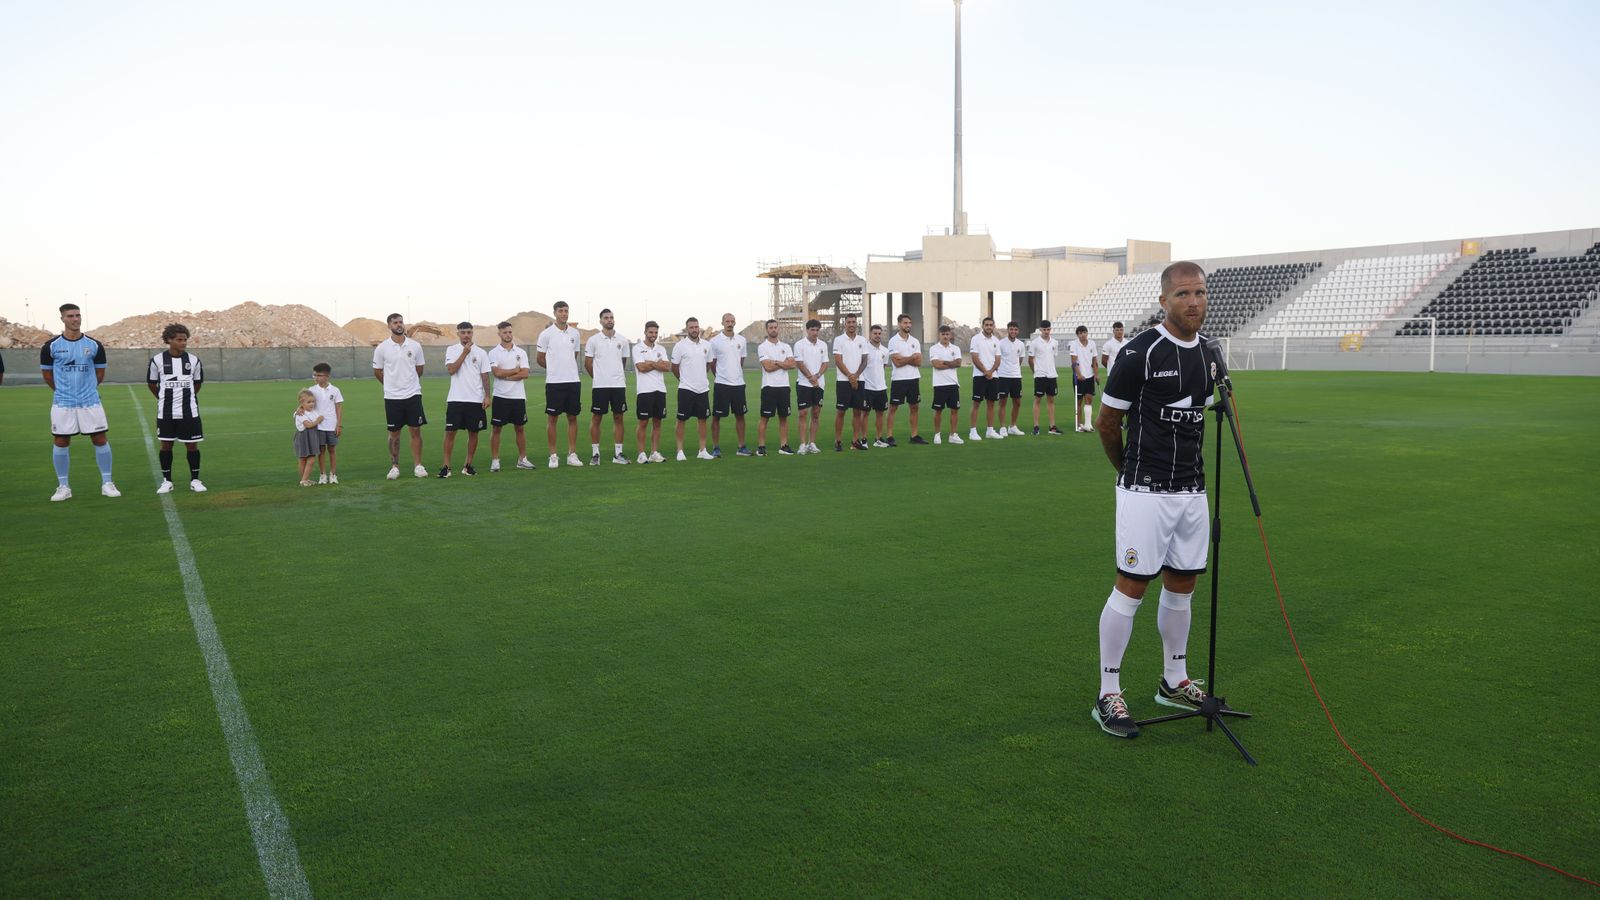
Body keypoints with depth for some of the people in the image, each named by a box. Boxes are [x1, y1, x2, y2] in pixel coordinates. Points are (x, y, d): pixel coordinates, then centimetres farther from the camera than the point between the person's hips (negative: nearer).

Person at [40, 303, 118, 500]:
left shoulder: (94, 345, 1)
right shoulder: (51, 346, -2)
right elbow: (47, 374, 8)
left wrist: (87, 389, 12)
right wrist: (63, 391, 11)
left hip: (90, 401, 1)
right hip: (62, 403, 0)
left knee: (100, 440, 1)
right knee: (61, 442, 4)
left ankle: (107, 483, 10)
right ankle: (63, 486, 14)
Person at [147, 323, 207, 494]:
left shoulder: (193, 360, 1)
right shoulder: (157, 360, -3)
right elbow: (151, 383, 9)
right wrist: (164, 399, 13)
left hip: (189, 411, 1)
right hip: (166, 413, -1)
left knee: (192, 444, 2)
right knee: (166, 445, 5)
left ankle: (195, 480, 11)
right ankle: (167, 481, 15)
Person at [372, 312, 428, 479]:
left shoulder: (415, 346, 2)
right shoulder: (382, 348, -3)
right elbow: (377, 371, 8)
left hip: (413, 394, 1)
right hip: (392, 396, -1)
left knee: (416, 430, 2)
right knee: (394, 433, 6)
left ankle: (417, 465, 9)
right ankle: (394, 466, 14)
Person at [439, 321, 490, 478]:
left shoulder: (481, 352, 5)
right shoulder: (451, 350, 5)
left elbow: (485, 376, 5)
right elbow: (451, 370, -10)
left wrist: (487, 396, -3)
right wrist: (465, 353, -11)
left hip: (476, 400, 1)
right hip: (455, 400, -1)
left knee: (473, 433, 5)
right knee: (450, 432, -4)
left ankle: (468, 465, 17)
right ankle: (446, 467, 1)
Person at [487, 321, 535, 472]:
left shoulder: (521, 352, 6)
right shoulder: (493, 353, -1)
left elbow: (525, 374, -5)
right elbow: (497, 373, -14)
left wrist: (506, 376, -11)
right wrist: (516, 370, -6)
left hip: (518, 396, 2)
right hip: (500, 396, -2)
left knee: (520, 428, 8)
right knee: (496, 428, 1)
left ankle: (522, 459, 16)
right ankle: (495, 461, 7)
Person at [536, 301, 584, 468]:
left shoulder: (574, 333, 8)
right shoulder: (546, 334, -3)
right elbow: (540, 359, 3)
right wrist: (555, 369, 10)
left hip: (573, 381, 4)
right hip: (554, 382, -4)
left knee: (572, 418, 6)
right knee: (553, 418, 1)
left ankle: (572, 454, 12)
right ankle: (553, 456, 8)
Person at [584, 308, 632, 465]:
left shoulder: (622, 340, 7)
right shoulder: (593, 340, -2)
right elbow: (587, 363, 4)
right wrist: (598, 377, 10)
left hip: (619, 384, 3)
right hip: (600, 385, -3)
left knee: (618, 417, 4)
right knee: (596, 418, 1)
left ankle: (618, 453, 11)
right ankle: (595, 453, 8)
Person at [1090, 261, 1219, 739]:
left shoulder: (1208, 352, 9)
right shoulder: (1140, 352, -13)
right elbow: (1106, 423, -4)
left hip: (1192, 488, 7)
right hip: (1146, 491, -7)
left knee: (1182, 585, 14)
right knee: (1131, 587, -4)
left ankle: (1174, 682, 30)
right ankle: (1108, 696, 5)